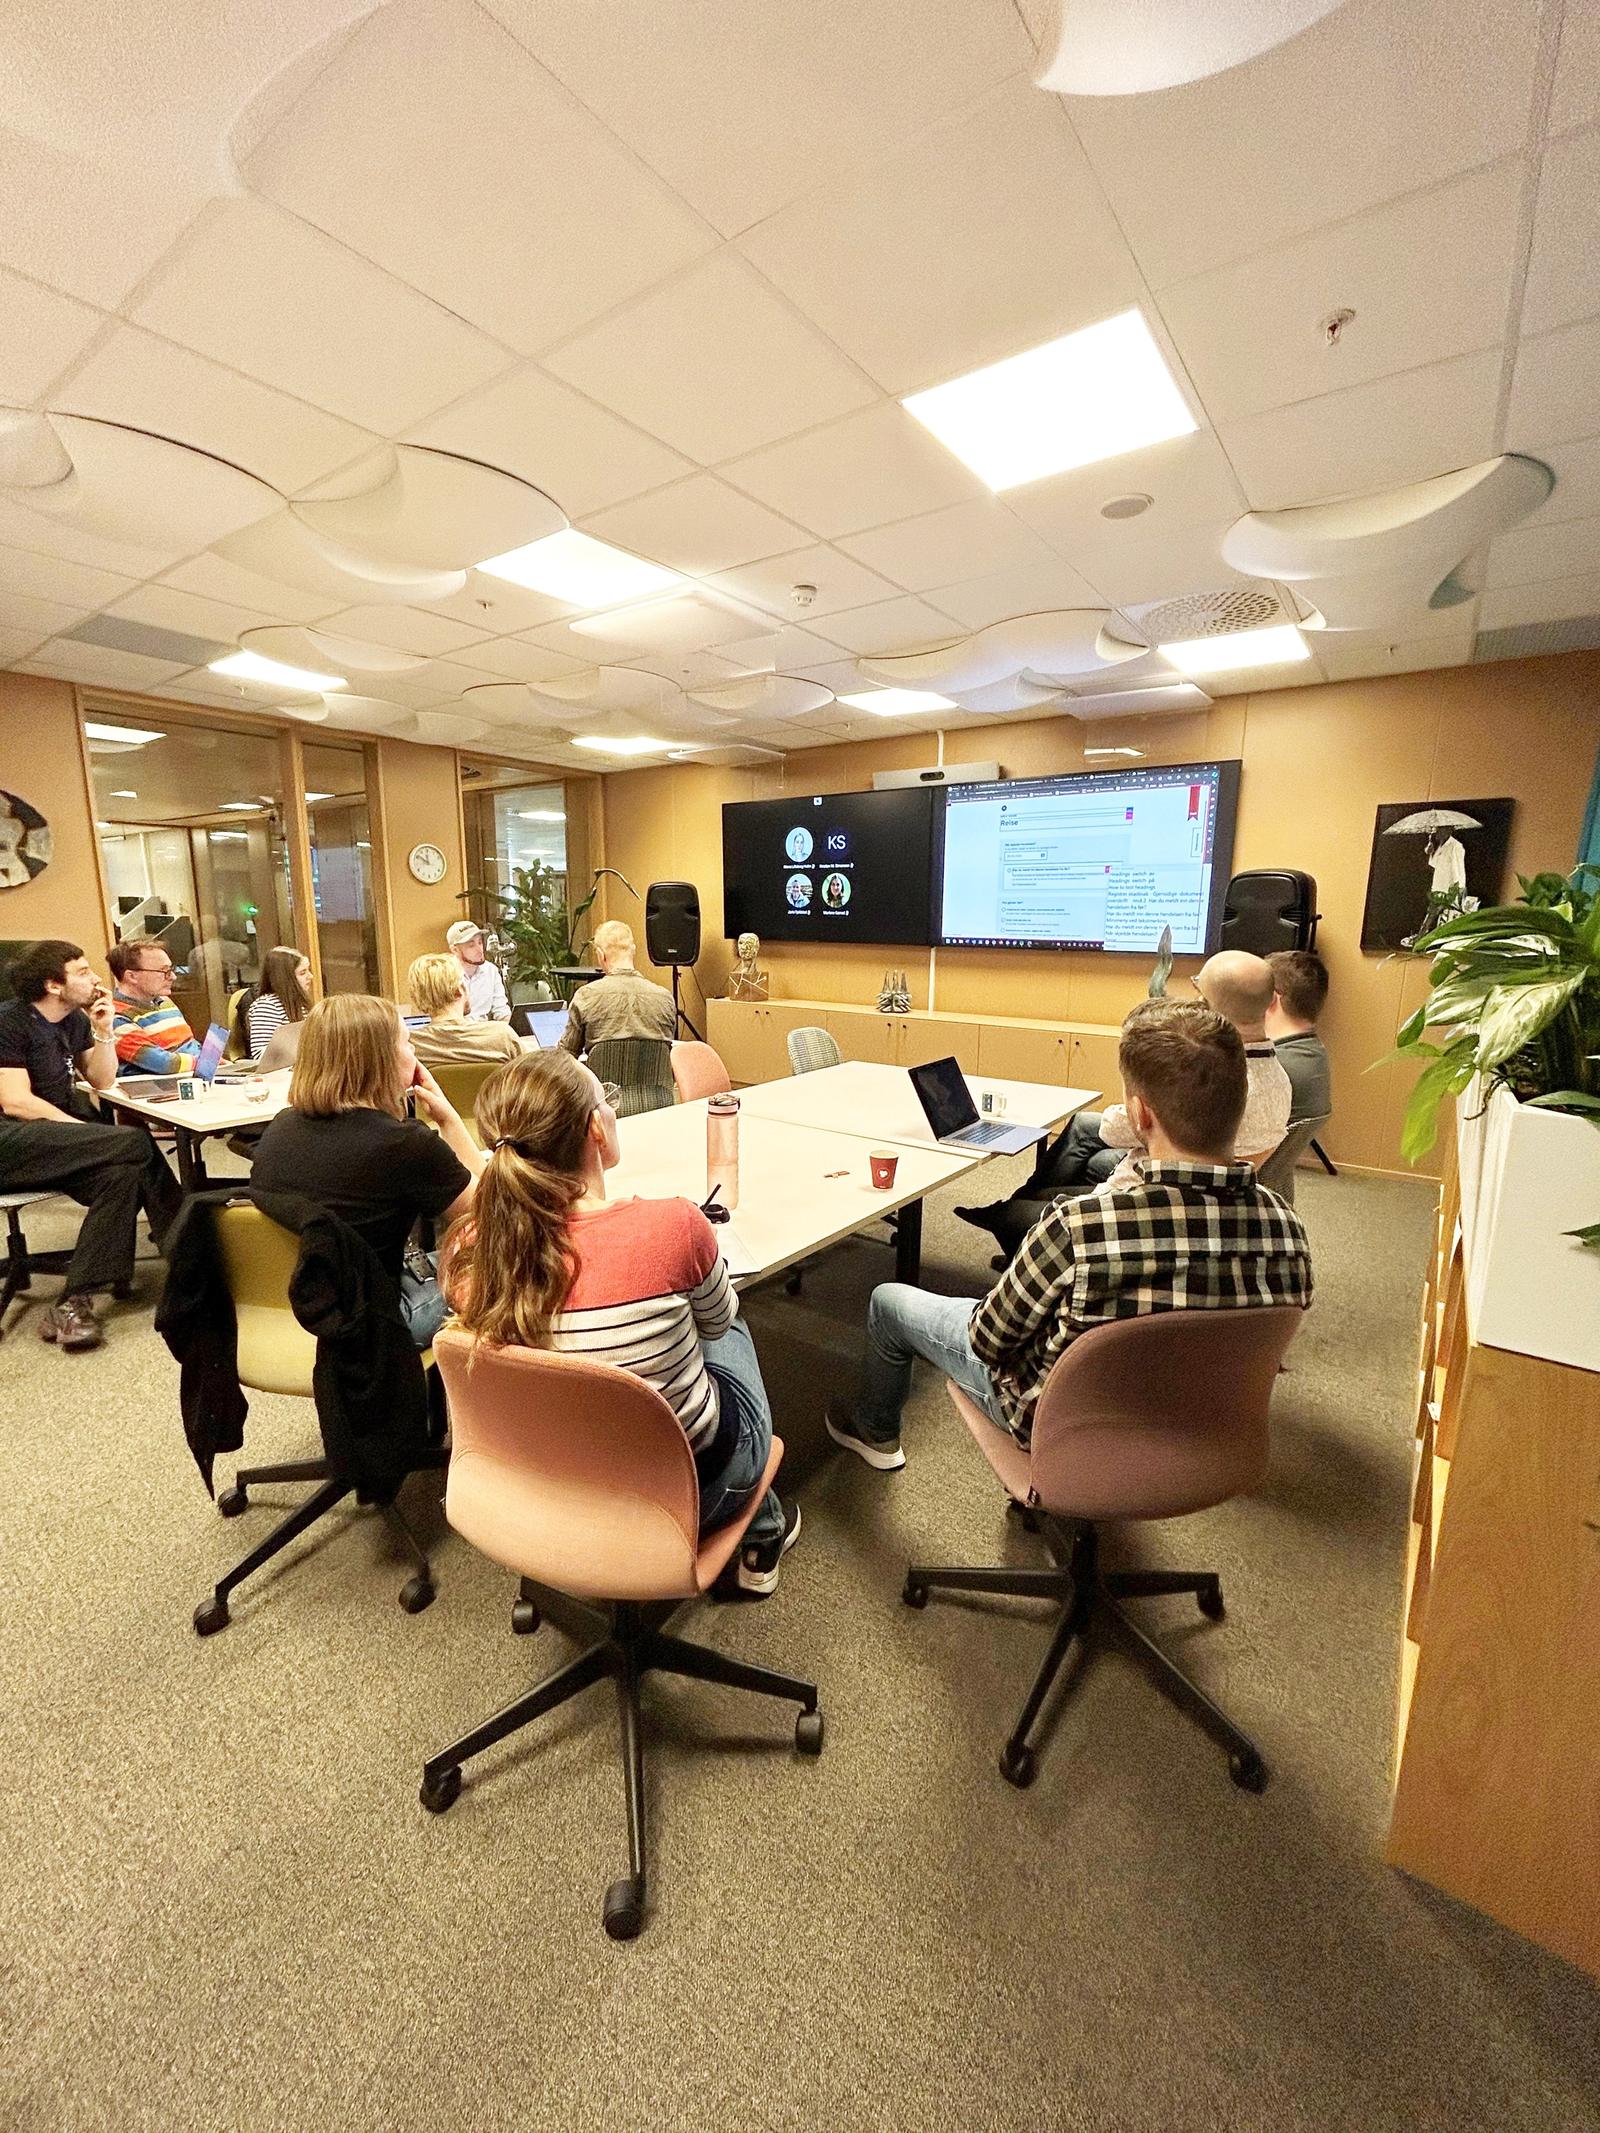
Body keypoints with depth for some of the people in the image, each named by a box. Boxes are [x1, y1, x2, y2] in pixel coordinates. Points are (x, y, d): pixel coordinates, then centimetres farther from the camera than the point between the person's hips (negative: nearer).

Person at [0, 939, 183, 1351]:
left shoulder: (74, 1021, 13)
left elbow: (102, 1081, 13)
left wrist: (104, 1031, -2)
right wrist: (95, 1135, -23)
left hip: (55, 1137, 8)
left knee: (120, 1173, -24)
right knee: (135, 1144, -29)